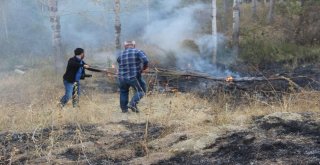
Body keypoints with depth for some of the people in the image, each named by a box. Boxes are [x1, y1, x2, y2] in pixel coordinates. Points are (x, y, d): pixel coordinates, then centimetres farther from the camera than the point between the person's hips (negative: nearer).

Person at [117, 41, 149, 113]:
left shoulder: (121, 55, 9)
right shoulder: (138, 52, -3)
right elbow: (145, 60, -17)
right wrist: (144, 67, 1)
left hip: (122, 78, 4)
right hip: (134, 77, -4)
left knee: (123, 92, 24)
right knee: (140, 91, 13)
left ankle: (124, 108, 26)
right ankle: (133, 103, -8)